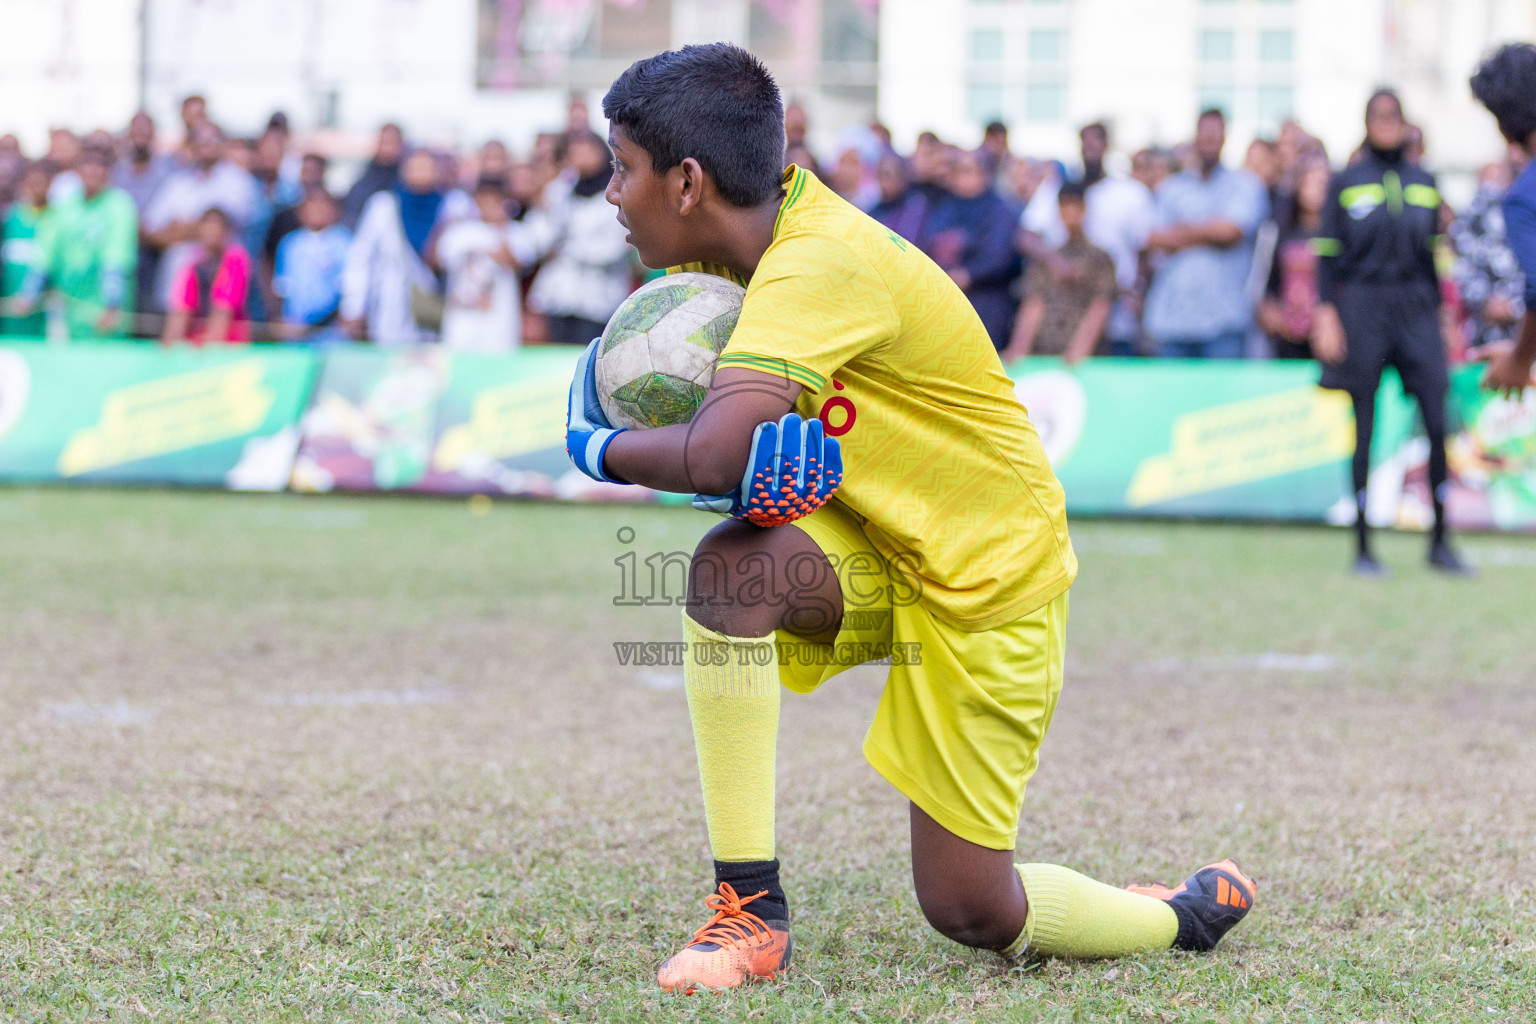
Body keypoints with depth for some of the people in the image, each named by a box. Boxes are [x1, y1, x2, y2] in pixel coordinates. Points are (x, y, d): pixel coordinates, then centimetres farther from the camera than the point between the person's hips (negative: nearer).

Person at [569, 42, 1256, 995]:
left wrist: (603, 449, -19)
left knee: (972, 914, -3)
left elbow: (715, 457, -40)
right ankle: (751, 913, -18)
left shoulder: (819, 265, -30)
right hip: (872, 551, 7)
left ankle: (1196, 912, 28)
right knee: (730, 565, -27)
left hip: (988, 574, -7)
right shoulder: (762, 220, -4)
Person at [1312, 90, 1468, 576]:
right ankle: (1363, 548, 7)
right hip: (1361, 307, -2)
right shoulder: (1346, 183, 3)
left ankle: (1440, 541, 3)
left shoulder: (1425, 183, 12)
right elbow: (1328, 253, 1)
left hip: (1415, 305, 2)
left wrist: (1440, 314, 13)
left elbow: (1435, 253, 16)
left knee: (1440, 424, -7)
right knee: (1364, 430, 0)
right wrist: (1325, 315, -8)